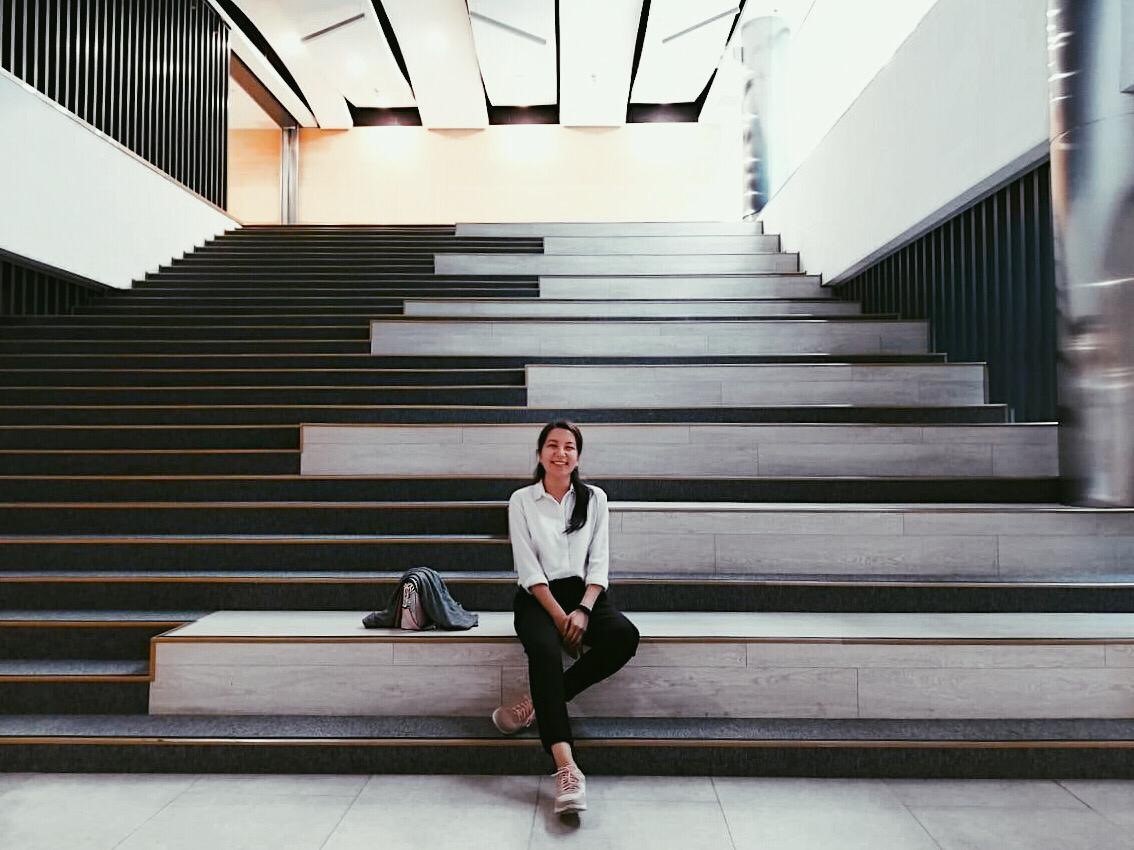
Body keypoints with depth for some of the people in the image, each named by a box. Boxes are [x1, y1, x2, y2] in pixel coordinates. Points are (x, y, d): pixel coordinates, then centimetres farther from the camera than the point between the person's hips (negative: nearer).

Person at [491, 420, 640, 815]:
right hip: (538, 598, -2)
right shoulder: (521, 500, 3)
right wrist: (559, 616, -16)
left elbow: (599, 562, 2)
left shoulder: (594, 498, 8)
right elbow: (529, 568, -4)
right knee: (544, 648, -35)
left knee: (624, 636, -29)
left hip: (584, 593, 2)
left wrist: (583, 610, -15)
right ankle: (566, 769, -40)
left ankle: (538, 704, -18)